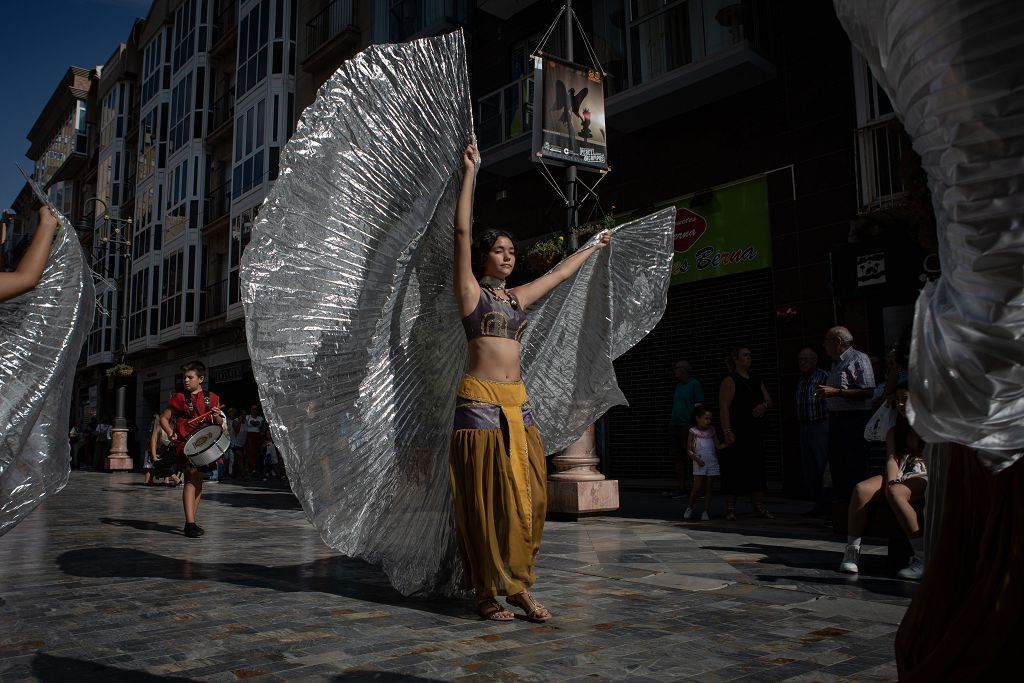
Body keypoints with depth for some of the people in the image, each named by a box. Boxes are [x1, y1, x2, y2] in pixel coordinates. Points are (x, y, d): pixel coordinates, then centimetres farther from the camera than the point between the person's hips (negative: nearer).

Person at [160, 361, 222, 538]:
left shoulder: (211, 398, 9)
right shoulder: (179, 398, 3)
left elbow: (219, 423, 13)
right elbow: (164, 418, 8)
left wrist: (217, 417, -10)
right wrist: (170, 434, -9)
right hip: (185, 443, -4)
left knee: (198, 481, 11)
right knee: (193, 477, -19)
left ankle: (191, 522, 24)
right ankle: (190, 523, -22)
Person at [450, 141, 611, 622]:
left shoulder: (518, 297, 17)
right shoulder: (469, 291, 2)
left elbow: (560, 273, 31)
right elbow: (461, 231, -5)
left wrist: (593, 247, 43)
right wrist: (469, 171, -2)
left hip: (517, 405, 6)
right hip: (479, 402, -6)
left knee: (526, 495, 4)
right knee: (484, 499, -2)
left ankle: (518, 585, 14)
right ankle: (488, 592, 8)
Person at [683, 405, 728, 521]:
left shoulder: (711, 431, 8)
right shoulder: (693, 432, -3)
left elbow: (718, 446, 8)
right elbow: (689, 450, -3)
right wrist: (697, 459, -16)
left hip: (711, 463, 4)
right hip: (700, 464, -3)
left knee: (708, 488, 4)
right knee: (697, 488, -6)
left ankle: (706, 511, 7)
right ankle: (689, 508, 13)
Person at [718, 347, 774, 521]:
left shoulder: (756, 380, 17)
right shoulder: (730, 380, -5)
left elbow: (769, 401, 17)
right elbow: (724, 407, -12)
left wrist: (764, 406, -8)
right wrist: (727, 431, -21)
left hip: (754, 432, 7)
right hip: (737, 432, -7)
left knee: (757, 467, 7)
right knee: (733, 469, -5)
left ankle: (758, 507, 13)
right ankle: (730, 509, 1)